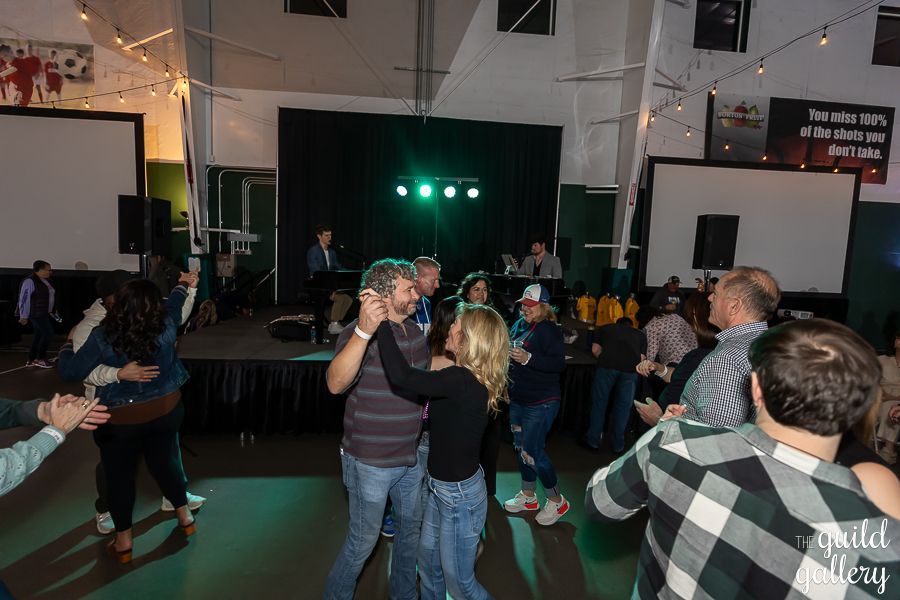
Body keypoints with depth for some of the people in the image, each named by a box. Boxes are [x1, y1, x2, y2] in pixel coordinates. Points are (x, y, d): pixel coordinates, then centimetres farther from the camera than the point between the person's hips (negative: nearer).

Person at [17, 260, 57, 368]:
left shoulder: (45, 281, 12)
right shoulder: (30, 281, -16)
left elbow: (50, 297, 19)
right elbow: (24, 299, -16)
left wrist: (54, 311, 19)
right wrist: (24, 317, -15)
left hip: (44, 314, 10)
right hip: (36, 314, -10)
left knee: (39, 335, 14)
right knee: (48, 333, -11)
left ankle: (31, 360, 22)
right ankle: (40, 359, 0)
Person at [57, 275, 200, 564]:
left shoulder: (101, 338, -20)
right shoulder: (165, 329, -14)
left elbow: (71, 372, -10)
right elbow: (173, 306, 8)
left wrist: (68, 345, 9)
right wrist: (184, 286, 29)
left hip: (120, 421, -2)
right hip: (166, 411, 3)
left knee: (119, 475, 16)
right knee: (165, 462, 22)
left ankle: (123, 540, 27)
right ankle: (185, 516, 36)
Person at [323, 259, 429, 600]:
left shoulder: (415, 331, 1)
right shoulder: (359, 333, -22)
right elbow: (336, 383, -40)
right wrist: (364, 331, -51)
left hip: (412, 455, 7)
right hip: (371, 461, -7)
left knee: (411, 528, 23)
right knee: (363, 541, 10)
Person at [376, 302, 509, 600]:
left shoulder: (462, 381, -31)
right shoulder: (469, 378, -1)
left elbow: (400, 375, -41)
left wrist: (380, 319, -34)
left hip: (459, 494, -9)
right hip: (441, 486, 9)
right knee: (428, 559, 27)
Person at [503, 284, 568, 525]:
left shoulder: (548, 330, -16)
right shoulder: (519, 325, 6)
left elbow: (559, 363, -25)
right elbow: (510, 352, 21)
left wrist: (528, 358, -33)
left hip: (541, 402, -8)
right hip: (518, 399, 8)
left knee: (531, 452, -5)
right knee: (520, 447, 17)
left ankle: (557, 501, 16)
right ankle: (528, 496, 36)